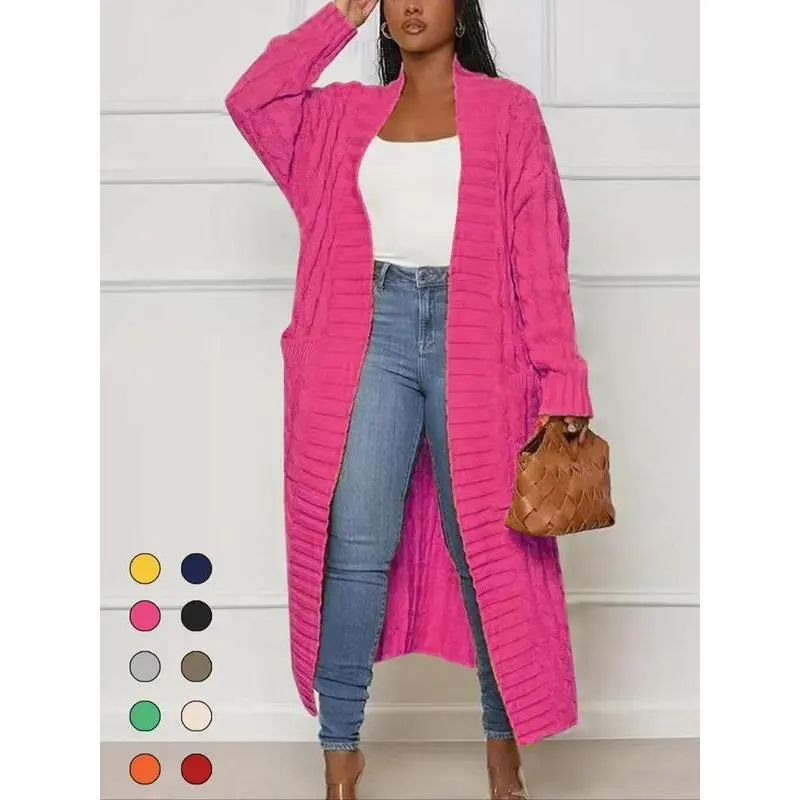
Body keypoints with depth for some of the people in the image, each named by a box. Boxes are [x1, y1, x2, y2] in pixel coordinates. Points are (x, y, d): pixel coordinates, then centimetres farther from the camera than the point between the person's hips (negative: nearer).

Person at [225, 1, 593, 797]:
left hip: (472, 339, -1)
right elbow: (250, 100, 7)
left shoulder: (507, 110, 6)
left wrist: (559, 380, -7)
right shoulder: (348, 113, 16)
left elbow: (539, 254, 0)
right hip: (373, 334, 2)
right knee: (356, 544, -5)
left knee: (486, 543, 4)